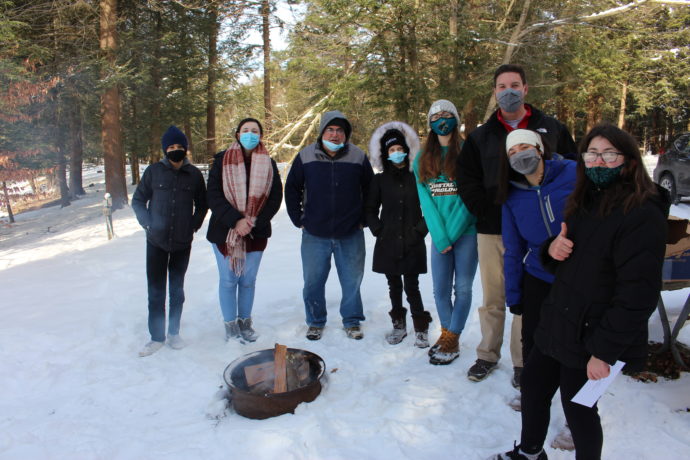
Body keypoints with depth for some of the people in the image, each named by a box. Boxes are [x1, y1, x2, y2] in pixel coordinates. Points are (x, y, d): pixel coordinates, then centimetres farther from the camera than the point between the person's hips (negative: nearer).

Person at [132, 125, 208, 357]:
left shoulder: (194, 174, 0)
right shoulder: (154, 171, -2)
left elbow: (202, 204, 11)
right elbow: (138, 200, 6)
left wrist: (193, 226, 0)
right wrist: (148, 223, -5)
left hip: (182, 242, 1)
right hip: (156, 242, 0)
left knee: (177, 289, 12)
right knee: (155, 290, 4)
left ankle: (174, 332, 26)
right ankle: (157, 336, 16)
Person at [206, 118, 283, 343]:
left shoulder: (268, 164, 4)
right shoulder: (222, 161, -2)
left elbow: (275, 198, -1)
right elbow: (214, 196, -8)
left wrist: (253, 222, -12)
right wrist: (235, 220, -19)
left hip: (256, 233, 2)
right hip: (225, 230, -2)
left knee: (248, 280, 11)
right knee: (228, 280, 5)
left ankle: (245, 322, 26)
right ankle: (230, 325, 18)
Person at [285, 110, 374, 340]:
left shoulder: (358, 157, -1)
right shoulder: (305, 157, -1)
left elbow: (370, 191, 9)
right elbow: (291, 189, 8)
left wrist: (363, 219, 5)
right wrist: (299, 219, 3)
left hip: (351, 235, 0)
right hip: (315, 235, 0)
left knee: (352, 280, 8)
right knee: (313, 281, 8)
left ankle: (352, 321, 27)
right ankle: (316, 322, 27)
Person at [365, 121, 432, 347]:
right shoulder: (380, 180, 6)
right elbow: (370, 209, 12)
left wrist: (420, 230, -4)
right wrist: (378, 230, 1)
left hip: (412, 244, -2)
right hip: (388, 244, 2)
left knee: (411, 287, -2)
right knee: (394, 286, 12)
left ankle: (421, 329, 11)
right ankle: (399, 325, 26)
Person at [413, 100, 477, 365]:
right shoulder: (422, 160, 8)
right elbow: (425, 199, 1)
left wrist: (451, 233, -13)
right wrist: (439, 236, -8)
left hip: (466, 231, -3)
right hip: (439, 234, 3)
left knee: (462, 287, 3)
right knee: (440, 288, 8)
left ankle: (453, 340, 15)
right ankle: (446, 333, 26)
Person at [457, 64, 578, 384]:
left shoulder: (551, 130, 6)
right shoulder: (481, 136, 10)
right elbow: (466, 178, 8)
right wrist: (484, 211, -4)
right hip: (491, 231, 2)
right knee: (492, 299, 10)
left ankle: (523, 362, 20)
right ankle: (488, 355, 26)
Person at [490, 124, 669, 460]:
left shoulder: (642, 216, -19)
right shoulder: (583, 203, 8)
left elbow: (638, 294, -22)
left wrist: (604, 351, -21)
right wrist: (552, 249, -8)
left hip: (591, 337, -8)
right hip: (558, 325, 9)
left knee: (578, 409, 7)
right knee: (533, 384, 20)